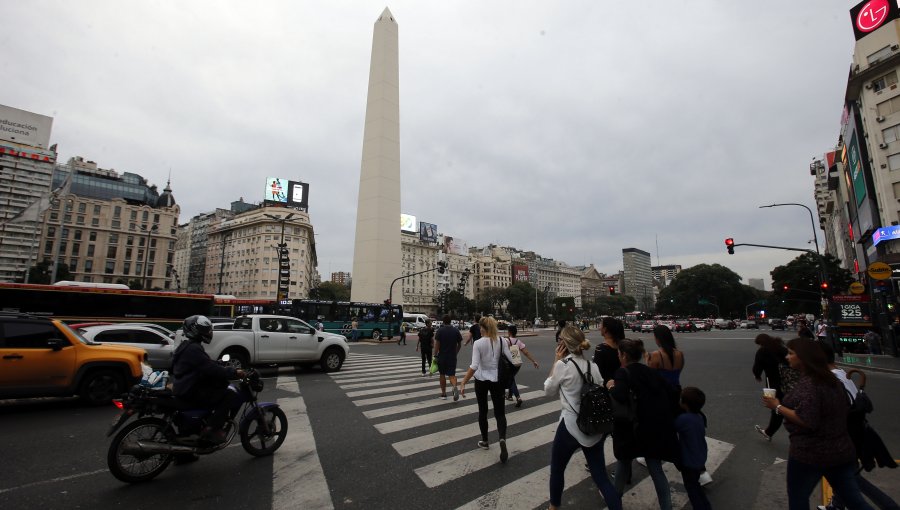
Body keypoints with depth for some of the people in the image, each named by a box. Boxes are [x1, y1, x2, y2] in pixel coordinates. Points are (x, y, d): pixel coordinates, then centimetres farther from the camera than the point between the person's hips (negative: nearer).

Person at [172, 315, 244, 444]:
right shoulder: (193, 349, -21)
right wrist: (234, 373, -22)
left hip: (187, 388, 11)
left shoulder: (190, 346, 14)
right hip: (190, 392, -11)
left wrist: (229, 369, 9)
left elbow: (209, 365, 18)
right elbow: (212, 369, -29)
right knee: (231, 397, -15)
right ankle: (210, 430, -13)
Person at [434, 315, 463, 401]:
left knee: (442, 375, 13)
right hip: (452, 357, 2)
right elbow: (460, 345, 6)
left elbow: (437, 344, -11)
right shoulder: (456, 331, 2)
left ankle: (443, 394, 19)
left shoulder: (440, 330, -7)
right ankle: (455, 387, -23)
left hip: (442, 356, -1)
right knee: (452, 375, 5)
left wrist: (435, 355, -4)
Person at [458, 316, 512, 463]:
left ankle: (485, 441, 31)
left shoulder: (478, 343, -15)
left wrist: (463, 383, -16)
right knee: (500, 412, 7)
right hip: (497, 380, 2)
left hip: (481, 380, -2)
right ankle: (502, 439, -17)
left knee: (483, 411, 18)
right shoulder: (501, 341, -6)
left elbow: (474, 366, -20)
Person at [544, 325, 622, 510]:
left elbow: (549, 390, 1)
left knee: (556, 469, 19)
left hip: (571, 427, -5)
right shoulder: (594, 366, 2)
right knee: (601, 477, 15)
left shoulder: (563, 365, -13)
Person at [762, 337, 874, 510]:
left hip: (810, 453, -8)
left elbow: (808, 421, -27)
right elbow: (845, 409, 19)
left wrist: (778, 407, -17)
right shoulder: (831, 379, 6)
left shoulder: (808, 384, -22)